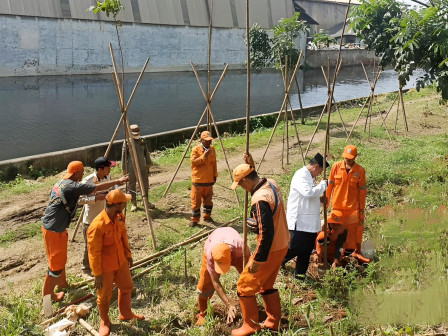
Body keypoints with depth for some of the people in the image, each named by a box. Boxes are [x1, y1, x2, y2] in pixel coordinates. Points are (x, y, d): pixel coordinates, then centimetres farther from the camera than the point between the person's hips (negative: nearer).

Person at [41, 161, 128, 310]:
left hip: (48, 225, 10)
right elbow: (98, 187, -17)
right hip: (55, 230, -9)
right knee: (56, 262, 4)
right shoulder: (73, 187, -19)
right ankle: (48, 294, 17)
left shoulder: (60, 183, 9)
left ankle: (62, 283, 42)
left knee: (60, 257, 25)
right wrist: (118, 181, -8)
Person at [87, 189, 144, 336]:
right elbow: (94, 253, -23)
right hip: (105, 267, -7)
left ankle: (126, 314, 47)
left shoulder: (119, 217, -9)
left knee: (127, 287, 23)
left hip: (120, 262, 7)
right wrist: (97, 274, -16)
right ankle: (104, 322, 39)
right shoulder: (97, 226, -32)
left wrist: (128, 254, 15)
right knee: (104, 296, 13)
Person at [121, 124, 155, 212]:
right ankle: (134, 203, 19)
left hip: (142, 167, 4)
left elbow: (146, 152, 14)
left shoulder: (142, 140, 4)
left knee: (145, 185, 9)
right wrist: (124, 168, -7)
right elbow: (124, 155, -6)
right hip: (131, 169, -4)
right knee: (132, 186, 6)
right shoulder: (127, 142, -8)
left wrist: (148, 163, 15)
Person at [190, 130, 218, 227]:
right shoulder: (196, 149, -9)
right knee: (196, 201, 0)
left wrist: (215, 175, 11)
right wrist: (203, 156, -25)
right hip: (198, 180, -5)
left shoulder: (212, 149, 8)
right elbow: (193, 162, -18)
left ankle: (207, 216, 31)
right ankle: (194, 219, 12)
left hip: (209, 180, 5)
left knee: (208, 200, 14)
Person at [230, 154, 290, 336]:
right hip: (282, 244, 9)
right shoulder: (271, 183, -2)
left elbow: (266, 234, -30)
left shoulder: (260, 200, -29)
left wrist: (257, 260, -20)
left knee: (245, 286, 6)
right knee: (267, 285, 23)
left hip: (270, 249, -9)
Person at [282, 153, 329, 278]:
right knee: (295, 248, -7)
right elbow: (308, 192, -27)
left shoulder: (309, 177, 18)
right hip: (299, 222, -10)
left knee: (307, 250, 11)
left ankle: (300, 273, 21)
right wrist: (323, 184, -13)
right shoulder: (301, 175, -13)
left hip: (310, 222, 10)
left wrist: (320, 199, 7)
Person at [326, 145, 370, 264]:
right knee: (336, 231, 8)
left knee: (356, 230, 9)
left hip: (353, 208, 0)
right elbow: (330, 186, 3)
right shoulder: (336, 167, -4)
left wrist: (362, 210, -1)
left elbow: (362, 191, 0)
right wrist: (326, 202, 4)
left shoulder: (360, 171, -4)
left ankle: (357, 252, 31)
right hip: (337, 207, 0)